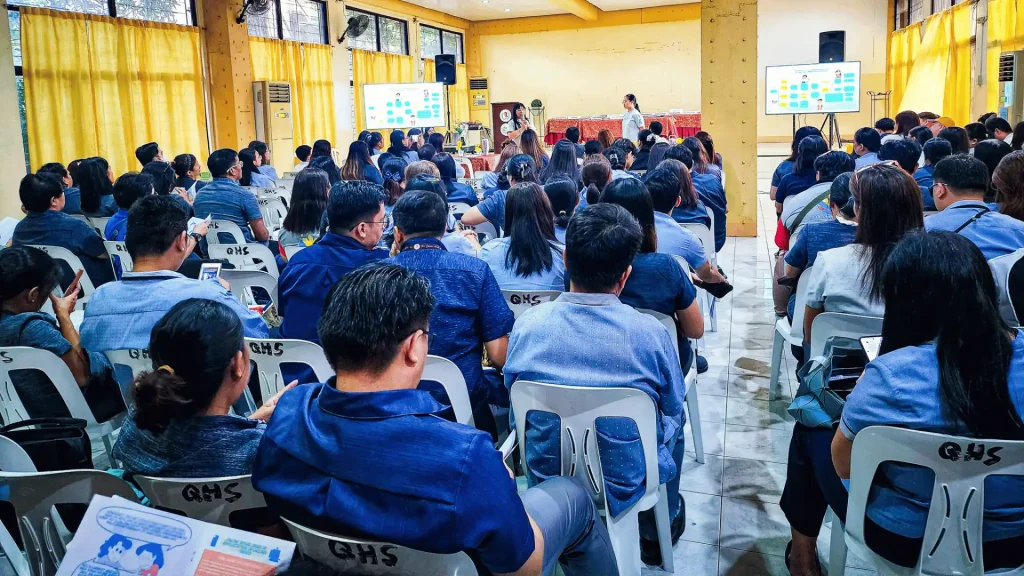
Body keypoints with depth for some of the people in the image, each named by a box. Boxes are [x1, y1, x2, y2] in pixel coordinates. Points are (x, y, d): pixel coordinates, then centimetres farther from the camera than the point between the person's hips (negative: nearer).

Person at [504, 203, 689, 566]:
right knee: (674, 420, 27)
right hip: (627, 488, -1)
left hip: (546, 485, 2)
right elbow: (673, 408, -4)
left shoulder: (526, 326, -17)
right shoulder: (649, 333, -24)